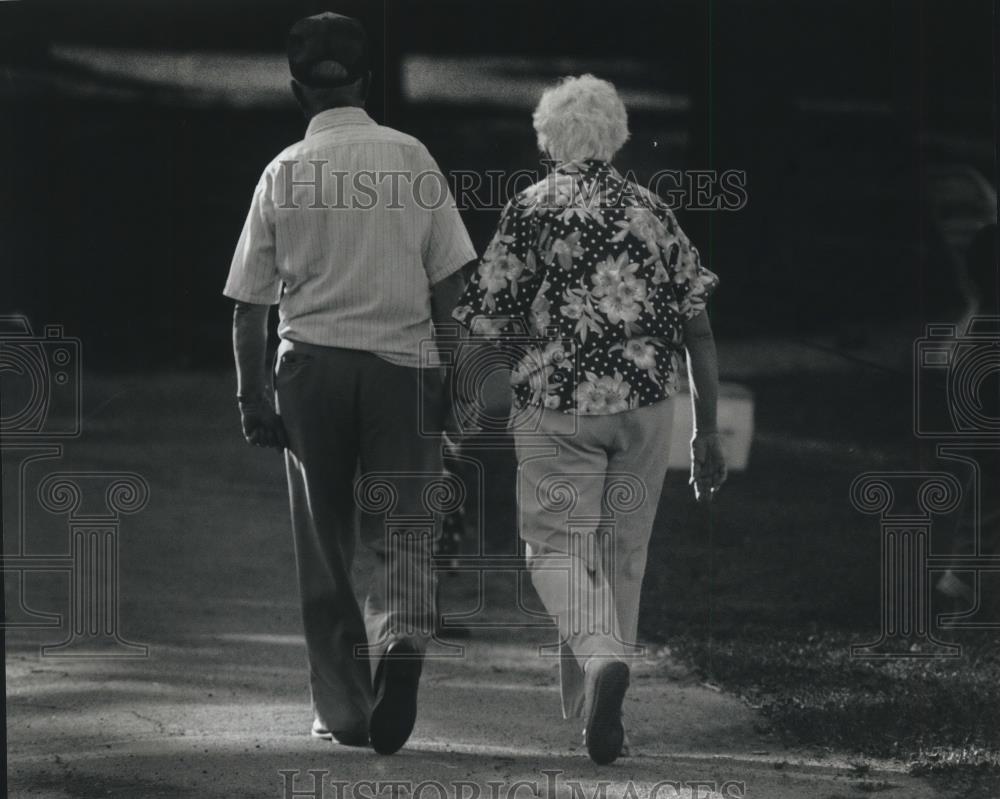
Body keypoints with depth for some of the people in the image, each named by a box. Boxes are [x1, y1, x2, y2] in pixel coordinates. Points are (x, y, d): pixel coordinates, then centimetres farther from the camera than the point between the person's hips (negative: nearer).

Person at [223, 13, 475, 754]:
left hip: (310, 365, 0)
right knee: (402, 534, 3)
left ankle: (344, 707, 12)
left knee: (325, 551, 10)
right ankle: (402, 640, -26)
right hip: (401, 362, 0)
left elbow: (249, 308, 3)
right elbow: (451, 284, 1)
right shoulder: (410, 157, 3)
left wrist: (253, 399, 7)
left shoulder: (284, 172, 3)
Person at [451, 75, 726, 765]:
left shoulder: (532, 211, -2)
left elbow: (488, 327, -5)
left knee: (558, 548, 1)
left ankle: (602, 656, -26)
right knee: (621, 553, 14)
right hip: (646, 402, 3)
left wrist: (460, 400, 8)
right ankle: (593, 706, 18)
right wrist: (707, 433, 9)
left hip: (557, 404, -3)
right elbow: (699, 330, 5)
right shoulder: (652, 212, 7)